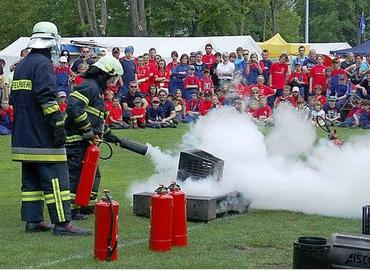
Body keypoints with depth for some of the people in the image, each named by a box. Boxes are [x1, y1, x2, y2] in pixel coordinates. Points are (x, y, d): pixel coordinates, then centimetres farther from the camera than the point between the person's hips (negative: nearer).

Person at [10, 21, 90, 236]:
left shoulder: (22, 65, 17)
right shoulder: (43, 64, -12)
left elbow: (14, 98, 22)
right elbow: (47, 97, -22)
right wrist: (58, 124, -20)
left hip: (24, 136, 9)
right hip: (43, 138, -9)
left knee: (31, 178, 12)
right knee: (55, 178, -7)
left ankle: (33, 220, 14)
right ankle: (62, 222, -8)